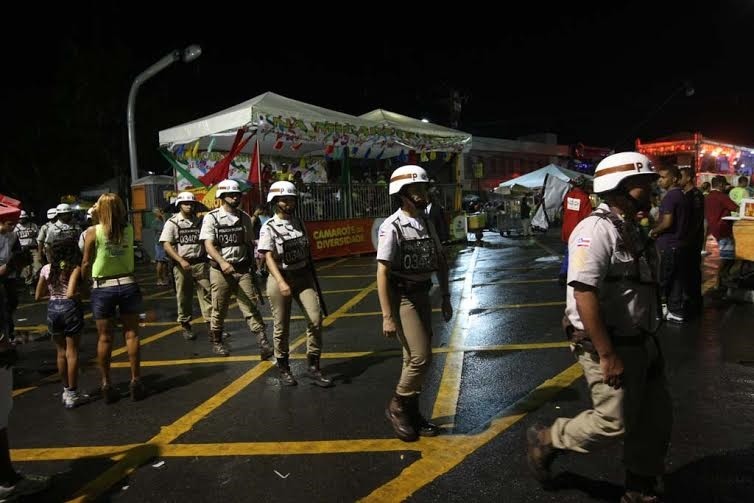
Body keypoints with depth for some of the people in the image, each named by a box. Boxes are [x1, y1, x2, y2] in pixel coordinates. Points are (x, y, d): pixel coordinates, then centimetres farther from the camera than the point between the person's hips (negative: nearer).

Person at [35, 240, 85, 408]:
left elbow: (38, 296, 10)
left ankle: (66, 390, 25)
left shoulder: (47, 269, 6)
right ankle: (72, 394, 10)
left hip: (53, 309, 4)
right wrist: (80, 295, 0)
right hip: (70, 307, -4)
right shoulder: (75, 268, -6)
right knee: (72, 352, 5)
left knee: (61, 352, 16)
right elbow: (71, 293, -20)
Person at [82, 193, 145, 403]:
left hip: (102, 288, -1)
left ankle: (107, 385, 14)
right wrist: (99, 220, 17)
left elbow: (86, 264, -4)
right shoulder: (128, 230, -2)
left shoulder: (93, 233, -9)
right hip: (127, 285, 2)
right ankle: (135, 381, 10)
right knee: (131, 334, 8)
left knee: (105, 338, 8)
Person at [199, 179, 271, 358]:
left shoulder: (244, 217, 7)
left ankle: (264, 345, -7)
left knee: (251, 307, -3)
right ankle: (216, 342, 28)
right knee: (219, 310, 9)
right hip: (220, 270, -2)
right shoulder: (211, 217, -5)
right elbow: (208, 245, -13)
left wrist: (252, 268, 15)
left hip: (243, 269, 3)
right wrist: (222, 262, -30)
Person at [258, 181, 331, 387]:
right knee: (281, 327, 5)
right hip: (280, 279, -4)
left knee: (315, 319, -8)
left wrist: (311, 276, 18)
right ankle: (283, 368, 24)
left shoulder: (299, 223, 9)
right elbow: (269, 258, -16)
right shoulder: (269, 228, -6)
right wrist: (281, 283, -29)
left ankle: (313, 366, 5)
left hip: (303, 277, 4)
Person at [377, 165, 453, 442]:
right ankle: (397, 407, 12)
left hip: (422, 294, 7)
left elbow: (440, 261, 16)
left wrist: (445, 298, 15)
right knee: (420, 357, -10)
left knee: (415, 358, 14)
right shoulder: (392, 227, -17)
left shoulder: (427, 223, 6)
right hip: (402, 297, -7)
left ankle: (411, 412, 29)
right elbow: (382, 273, -19)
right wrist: (387, 317, -21)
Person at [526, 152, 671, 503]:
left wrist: (647, 342, 22)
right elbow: (584, 294, -26)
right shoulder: (597, 229, -19)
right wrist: (607, 355, -26)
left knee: (656, 417, 14)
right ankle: (546, 441, 20)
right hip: (607, 345, -9)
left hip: (639, 342, 10)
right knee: (614, 422, -2)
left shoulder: (631, 229, 11)